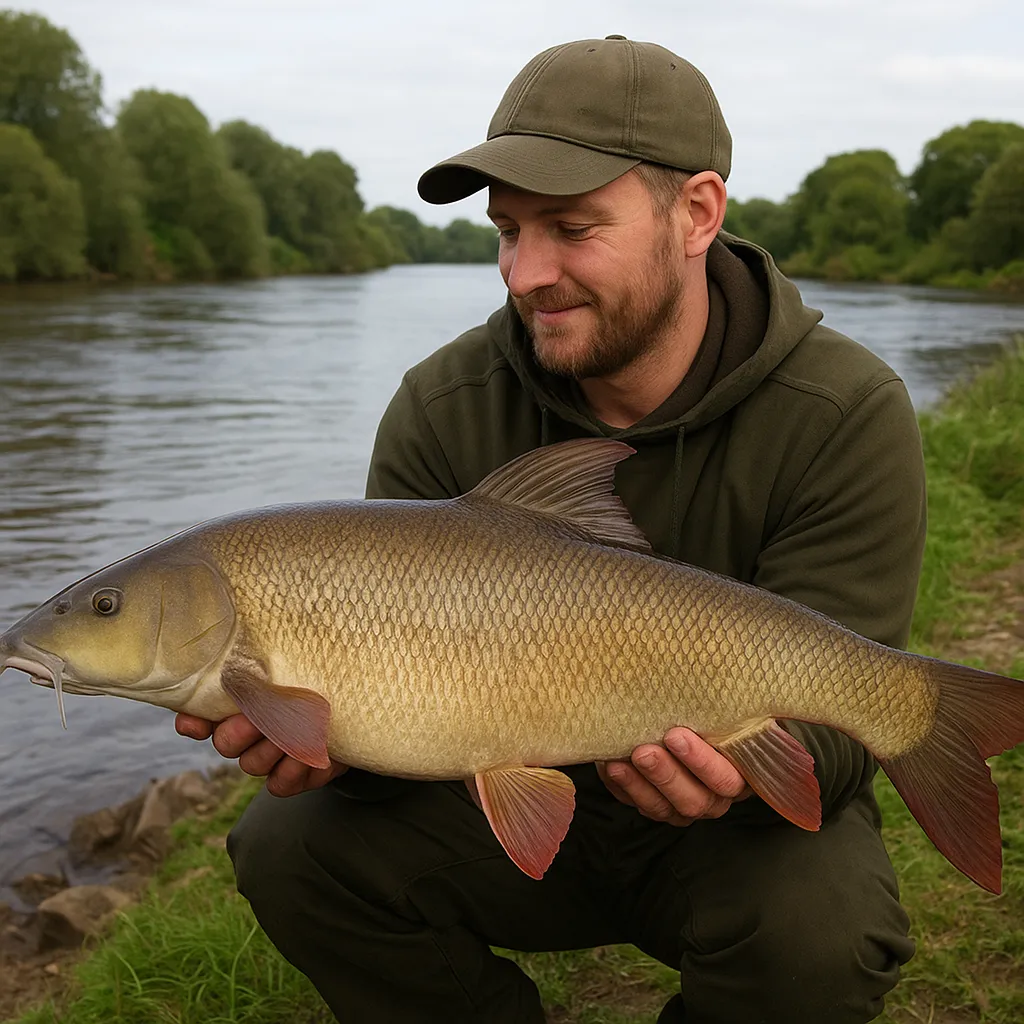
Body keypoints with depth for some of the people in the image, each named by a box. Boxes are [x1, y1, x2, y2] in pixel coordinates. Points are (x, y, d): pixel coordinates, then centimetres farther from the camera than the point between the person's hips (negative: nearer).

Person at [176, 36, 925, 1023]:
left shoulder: (846, 415, -18)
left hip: (728, 824, -2)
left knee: (809, 932, -33)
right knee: (291, 848, -17)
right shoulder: (443, 410, -10)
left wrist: (750, 764, -43)